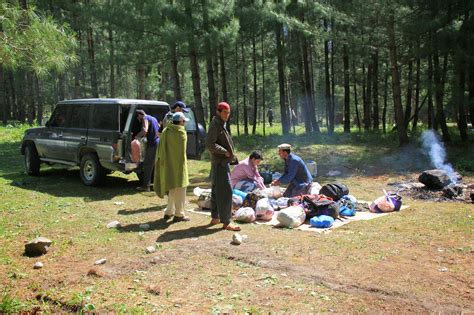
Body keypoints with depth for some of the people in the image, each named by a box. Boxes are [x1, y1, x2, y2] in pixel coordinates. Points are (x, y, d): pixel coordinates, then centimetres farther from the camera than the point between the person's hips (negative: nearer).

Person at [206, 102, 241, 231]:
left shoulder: (221, 125, 17)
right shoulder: (215, 125, -13)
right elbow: (209, 144, -22)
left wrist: (230, 154, 12)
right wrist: (225, 152, -19)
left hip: (222, 162, 11)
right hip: (220, 162, -11)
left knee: (217, 190, 15)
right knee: (225, 190, -12)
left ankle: (215, 218, 26)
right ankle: (226, 222, -10)